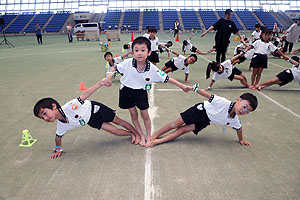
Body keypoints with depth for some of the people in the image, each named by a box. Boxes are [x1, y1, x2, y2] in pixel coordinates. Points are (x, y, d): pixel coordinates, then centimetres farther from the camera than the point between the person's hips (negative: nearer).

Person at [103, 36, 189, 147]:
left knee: (145, 115, 6)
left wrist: (182, 86, -12)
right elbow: (116, 68, -4)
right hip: (127, 90, 1)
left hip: (141, 92, 0)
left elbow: (166, 78, -14)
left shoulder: (152, 68, -22)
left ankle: (149, 137, 28)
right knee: (133, 114, 10)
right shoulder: (128, 63, -23)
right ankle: (141, 136, 29)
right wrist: (109, 76, -22)